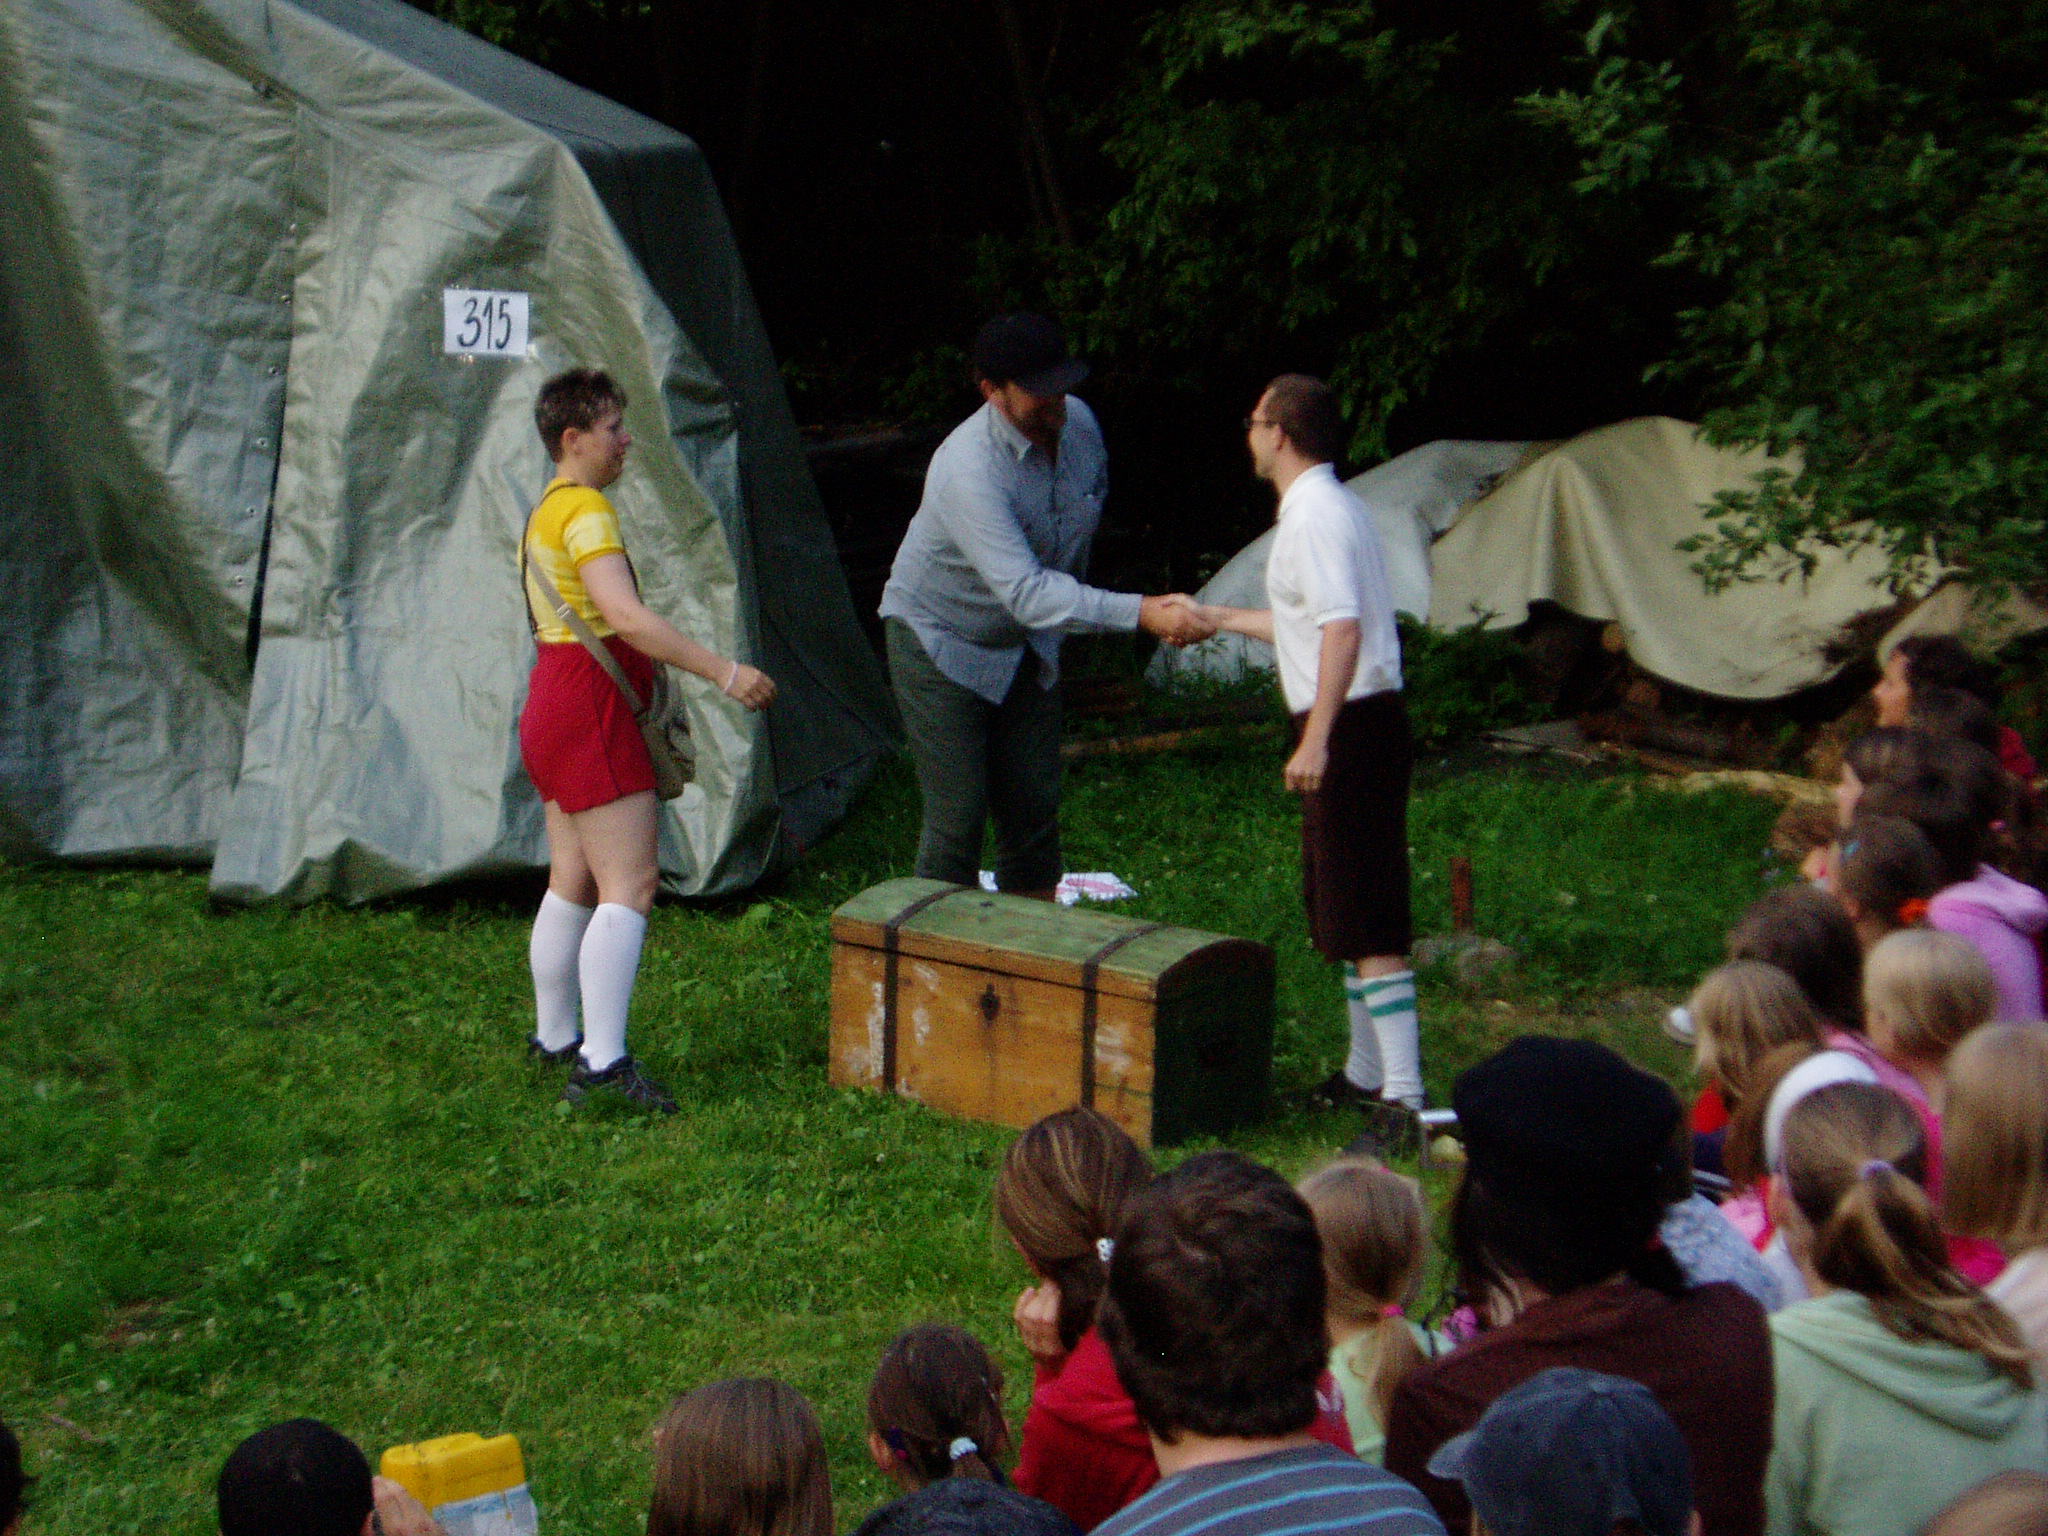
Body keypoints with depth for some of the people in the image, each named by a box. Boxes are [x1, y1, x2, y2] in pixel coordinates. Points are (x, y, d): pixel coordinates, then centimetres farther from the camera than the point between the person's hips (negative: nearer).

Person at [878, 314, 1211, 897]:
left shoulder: (1079, 422, -11)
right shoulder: (968, 469, -34)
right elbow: (1027, 595, -42)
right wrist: (1144, 613, -48)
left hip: (1027, 647, 6)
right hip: (941, 643, -6)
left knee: (1035, 811, 6)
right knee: (958, 818, -8)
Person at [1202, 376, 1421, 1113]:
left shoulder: (1314, 515, -14)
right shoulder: (1331, 507, 19)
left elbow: (1342, 630, -26)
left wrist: (1315, 741, -30)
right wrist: (1212, 617, 40)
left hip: (1350, 725, -10)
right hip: (1359, 724, 10)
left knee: (1368, 923, -10)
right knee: (1349, 915, 18)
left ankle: (1401, 1094, -11)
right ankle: (1366, 1076, 28)